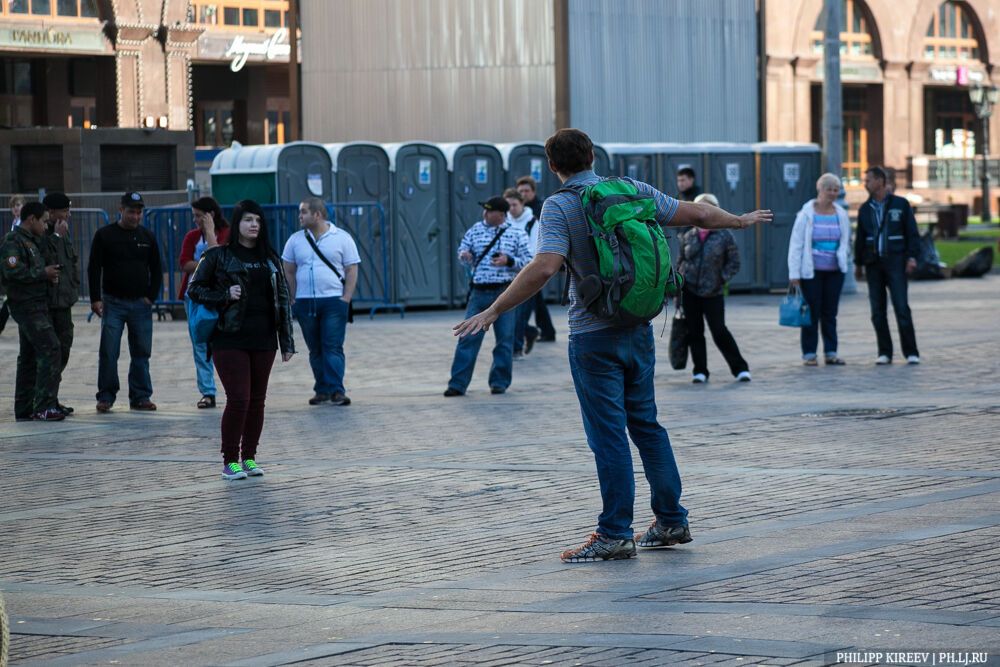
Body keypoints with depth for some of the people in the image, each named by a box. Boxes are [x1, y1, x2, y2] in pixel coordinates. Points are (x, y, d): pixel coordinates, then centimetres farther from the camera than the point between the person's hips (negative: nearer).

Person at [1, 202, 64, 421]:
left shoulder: (32, 240, 18)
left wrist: (49, 275, 6)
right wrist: (44, 273, -16)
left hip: (37, 304, 10)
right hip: (27, 305, -10)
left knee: (29, 357, 12)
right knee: (50, 348, -15)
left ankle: (24, 409, 15)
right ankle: (44, 406, -16)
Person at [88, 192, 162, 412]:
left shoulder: (148, 237, 9)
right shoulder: (105, 235, 1)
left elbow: (156, 270, 15)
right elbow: (94, 269, 0)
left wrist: (151, 297, 3)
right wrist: (96, 299, -7)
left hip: (141, 304, 2)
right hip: (113, 303, -2)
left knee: (141, 353, 3)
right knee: (108, 352, -6)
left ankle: (140, 396, 9)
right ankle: (106, 396, 1)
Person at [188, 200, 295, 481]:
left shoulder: (270, 258, 12)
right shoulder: (218, 255, -1)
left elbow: (283, 299, 13)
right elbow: (195, 288, 3)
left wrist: (287, 341, 9)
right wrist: (225, 296, -12)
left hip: (263, 340, 4)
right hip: (230, 340, -4)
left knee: (257, 400, 6)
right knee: (238, 399, -10)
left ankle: (249, 458, 16)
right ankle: (230, 461, -1)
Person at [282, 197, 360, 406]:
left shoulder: (342, 238, 2)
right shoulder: (296, 240, 10)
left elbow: (351, 271, 1)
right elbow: (288, 272, 12)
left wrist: (345, 299, -7)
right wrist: (293, 300, 3)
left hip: (333, 301, -3)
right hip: (305, 303, 3)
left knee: (333, 348, -9)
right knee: (315, 350, 6)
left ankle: (336, 390, -11)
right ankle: (322, 390, 11)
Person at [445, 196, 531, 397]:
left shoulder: (517, 234, 0)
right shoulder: (475, 230, 7)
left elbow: (527, 262, 0)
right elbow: (463, 250, 13)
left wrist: (508, 261, -17)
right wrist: (464, 256, -11)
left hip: (504, 292, -1)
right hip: (479, 291, 1)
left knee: (504, 340, 4)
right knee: (468, 338, -3)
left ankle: (499, 382, 16)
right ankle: (458, 384, -1)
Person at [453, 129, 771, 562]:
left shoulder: (559, 206, -12)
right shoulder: (633, 192, 5)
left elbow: (544, 268, -25)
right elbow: (698, 215, 12)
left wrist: (493, 311, -23)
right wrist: (741, 221, 31)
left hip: (593, 335, -6)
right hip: (638, 328, 6)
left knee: (608, 434, -3)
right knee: (645, 422, 16)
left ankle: (615, 535, -1)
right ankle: (672, 521, 21)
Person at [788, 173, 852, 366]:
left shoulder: (841, 215, 6)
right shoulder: (807, 214, -6)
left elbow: (845, 241, 15)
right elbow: (795, 244, -6)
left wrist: (843, 260, 3)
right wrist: (794, 273, -10)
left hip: (834, 271, 4)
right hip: (812, 271, -4)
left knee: (830, 313, 7)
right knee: (812, 313, -1)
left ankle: (831, 352, 12)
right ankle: (809, 354, 4)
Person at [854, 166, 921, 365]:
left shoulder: (900, 204, 1)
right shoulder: (865, 209, 11)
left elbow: (912, 233, 0)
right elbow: (860, 238, 15)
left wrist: (912, 257, -10)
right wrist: (858, 263, 13)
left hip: (895, 262, -4)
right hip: (873, 264, 4)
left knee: (901, 306, -10)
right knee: (878, 310, 1)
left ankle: (911, 352, -7)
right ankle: (884, 353, 7)